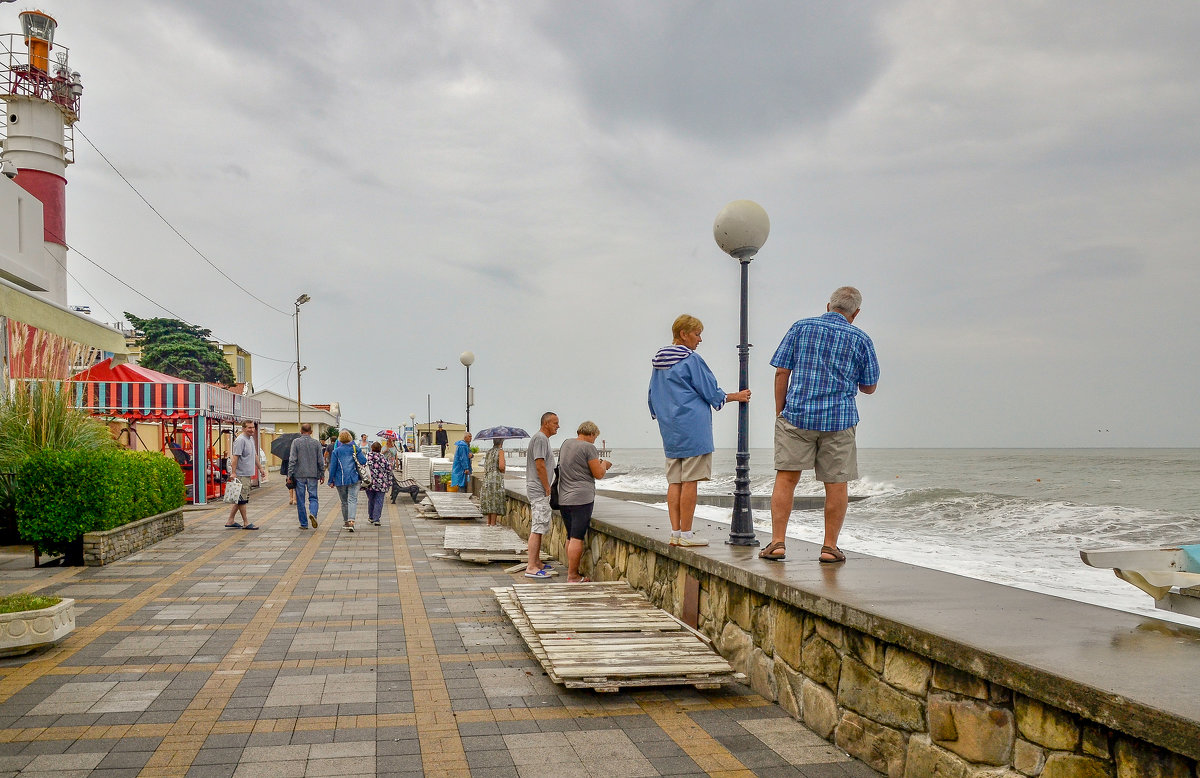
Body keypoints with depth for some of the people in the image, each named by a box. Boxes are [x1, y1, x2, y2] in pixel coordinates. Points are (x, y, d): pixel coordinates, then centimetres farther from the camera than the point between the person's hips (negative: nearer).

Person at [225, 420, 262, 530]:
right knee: (242, 499, -3)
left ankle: (230, 520, 19)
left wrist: (260, 468, 26)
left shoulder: (251, 439, 15)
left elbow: (254, 455, 26)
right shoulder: (240, 440, -15)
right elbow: (235, 457, -20)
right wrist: (233, 473, -25)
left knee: (241, 499, 13)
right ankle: (246, 523, 1)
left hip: (248, 474, 10)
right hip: (241, 475, -10)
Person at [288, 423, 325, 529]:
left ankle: (304, 524, 9)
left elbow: (292, 460, -7)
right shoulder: (316, 443, 3)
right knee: (313, 497, 8)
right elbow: (321, 461, 5)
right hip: (313, 475, 1)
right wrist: (322, 475, 14)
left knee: (301, 500, 6)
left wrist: (290, 474, -3)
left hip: (299, 475, -1)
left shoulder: (296, 442, -3)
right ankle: (313, 513, -20)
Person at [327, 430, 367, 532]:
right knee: (352, 500, -6)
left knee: (344, 502, 13)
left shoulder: (336, 451, -1)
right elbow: (363, 461, -7)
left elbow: (333, 467, -1)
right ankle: (351, 520, -24)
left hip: (340, 480, 1)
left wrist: (331, 481, 5)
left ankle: (346, 522, 21)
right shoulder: (355, 449, 0)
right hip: (354, 478, 0)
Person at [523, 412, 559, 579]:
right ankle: (531, 567, -13)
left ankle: (537, 562, 23)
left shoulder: (543, 438, 19)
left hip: (539, 490, 11)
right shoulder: (540, 438, -15)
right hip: (539, 490, -11)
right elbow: (540, 466, -21)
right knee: (537, 529, -12)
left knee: (539, 527, 15)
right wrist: (548, 488, -15)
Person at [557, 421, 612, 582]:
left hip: (563, 498, 8)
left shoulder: (566, 443, 13)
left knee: (570, 537, 15)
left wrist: (596, 462, 29)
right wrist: (603, 464, 12)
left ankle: (570, 571, 20)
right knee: (577, 538, -6)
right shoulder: (588, 447, -10)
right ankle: (573, 577, -4)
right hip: (582, 498, -8)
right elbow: (599, 474, -8)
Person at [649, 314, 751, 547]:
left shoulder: (658, 361, 14)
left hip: (670, 431, 8)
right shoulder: (691, 360, -9)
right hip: (692, 428, -8)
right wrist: (736, 396, 10)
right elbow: (712, 392, -5)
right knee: (690, 481, -4)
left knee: (674, 481, 7)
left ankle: (675, 533, 7)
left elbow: (652, 398, 21)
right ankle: (686, 534, -2)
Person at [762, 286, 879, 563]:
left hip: (796, 415, 1)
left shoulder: (801, 328, 5)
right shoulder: (860, 339, 4)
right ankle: (830, 547, 10)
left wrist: (780, 412, 10)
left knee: (786, 478, 4)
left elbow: (781, 372, 2)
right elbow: (869, 387, 10)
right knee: (836, 483, 7)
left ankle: (777, 543, 1)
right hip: (839, 420, 0)